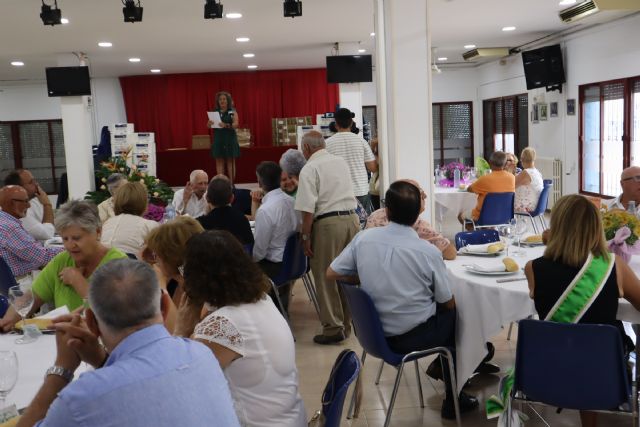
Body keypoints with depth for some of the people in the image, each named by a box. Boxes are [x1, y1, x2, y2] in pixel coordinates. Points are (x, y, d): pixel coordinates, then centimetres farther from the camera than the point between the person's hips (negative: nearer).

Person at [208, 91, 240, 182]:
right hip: (218, 139, 2)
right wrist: (209, 124, -21)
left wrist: (227, 125, -32)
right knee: (219, 161, 1)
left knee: (231, 160, 0)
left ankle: (231, 183, 2)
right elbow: (208, 125, 4)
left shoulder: (233, 112, 1)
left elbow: (236, 124, -12)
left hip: (230, 138, -2)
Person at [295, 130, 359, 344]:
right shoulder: (342, 162, 14)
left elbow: (308, 209, -13)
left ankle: (333, 328, 8)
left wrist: (305, 237, -5)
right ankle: (346, 324, 24)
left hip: (328, 223, -7)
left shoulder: (310, 169, -6)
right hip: (351, 218, 7)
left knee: (326, 278, 4)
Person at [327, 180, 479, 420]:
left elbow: (331, 274, -1)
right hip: (414, 336, -5)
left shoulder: (364, 238, -11)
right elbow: (448, 303, -7)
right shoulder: (429, 252, -19)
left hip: (375, 331, 5)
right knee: (454, 315, 25)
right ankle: (453, 399, 30)